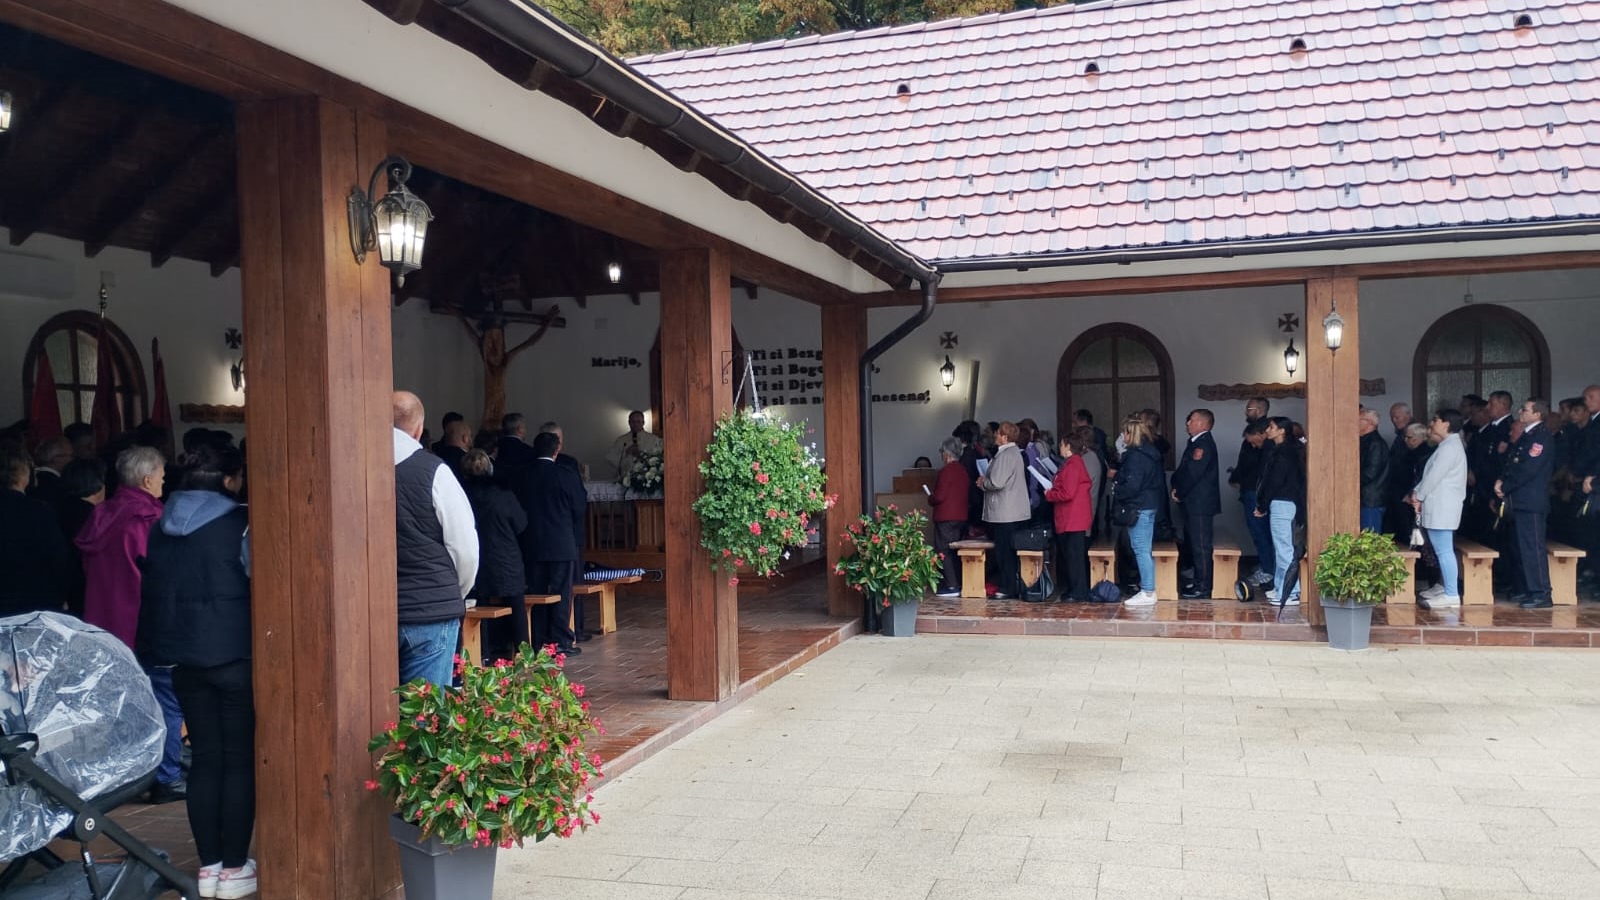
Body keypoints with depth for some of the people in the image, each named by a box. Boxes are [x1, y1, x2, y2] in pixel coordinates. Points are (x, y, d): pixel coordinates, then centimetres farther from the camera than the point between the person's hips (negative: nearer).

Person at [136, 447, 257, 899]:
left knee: (205, 758, 11)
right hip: (233, 655, -6)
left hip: (182, 655, 6)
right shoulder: (239, 523, -11)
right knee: (239, 758, 3)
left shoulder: (162, 528, 8)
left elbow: (155, 589, 16)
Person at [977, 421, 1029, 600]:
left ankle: (1007, 589, 1)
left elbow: (997, 482, -24)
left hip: (1005, 513, -10)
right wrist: (986, 481, 10)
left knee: (1004, 552, -4)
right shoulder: (1014, 452, 15)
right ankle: (1013, 587, 20)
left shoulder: (1005, 456, -18)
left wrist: (983, 481, -5)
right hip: (1013, 511, 10)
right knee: (1009, 552, 15)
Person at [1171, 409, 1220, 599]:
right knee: (1193, 542, 16)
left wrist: (1179, 493, -9)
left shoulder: (1204, 444, -16)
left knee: (1201, 545, -6)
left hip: (1201, 503, -10)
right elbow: (1183, 469, 17)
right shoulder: (1196, 442, 16)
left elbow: (1193, 473, -20)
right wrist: (1176, 487, 2)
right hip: (1194, 503, 10)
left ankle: (1203, 588, -1)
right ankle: (1199, 581, 26)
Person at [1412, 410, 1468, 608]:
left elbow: (1434, 476, -17)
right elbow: (1431, 475, 18)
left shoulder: (1450, 447, -14)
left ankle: (1451, 594, -10)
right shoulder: (1448, 445, 18)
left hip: (1442, 507, -11)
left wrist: (1418, 495, -4)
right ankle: (1443, 586, 24)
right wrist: (1418, 493, 8)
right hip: (1439, 506, 11)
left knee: (1444, 550, -10)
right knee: (1443, 550, 16)